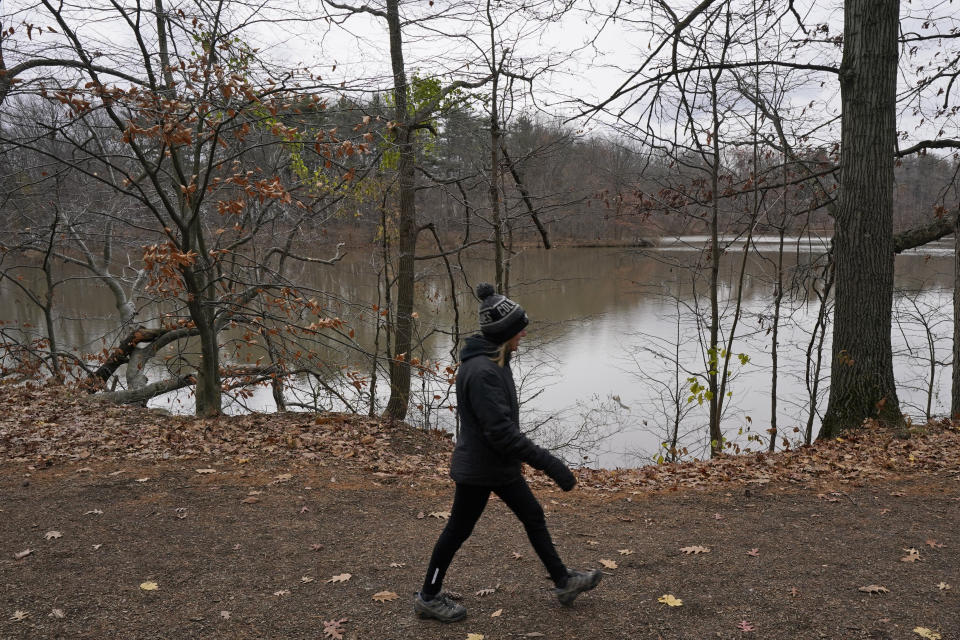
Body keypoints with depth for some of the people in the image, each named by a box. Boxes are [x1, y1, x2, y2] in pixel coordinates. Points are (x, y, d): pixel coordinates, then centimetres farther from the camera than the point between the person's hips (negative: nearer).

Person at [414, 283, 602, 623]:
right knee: (458, 530, 6)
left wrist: (530, 458, 24)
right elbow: (501, 431, -30)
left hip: (500, 466, 10)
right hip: (479, 469, -10)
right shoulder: (481, 371, -27)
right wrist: (548, 463, -27)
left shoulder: (494, 362, 5)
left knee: (533, 516, 16)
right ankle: (428, 597, 24)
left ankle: (563, 582, 30)